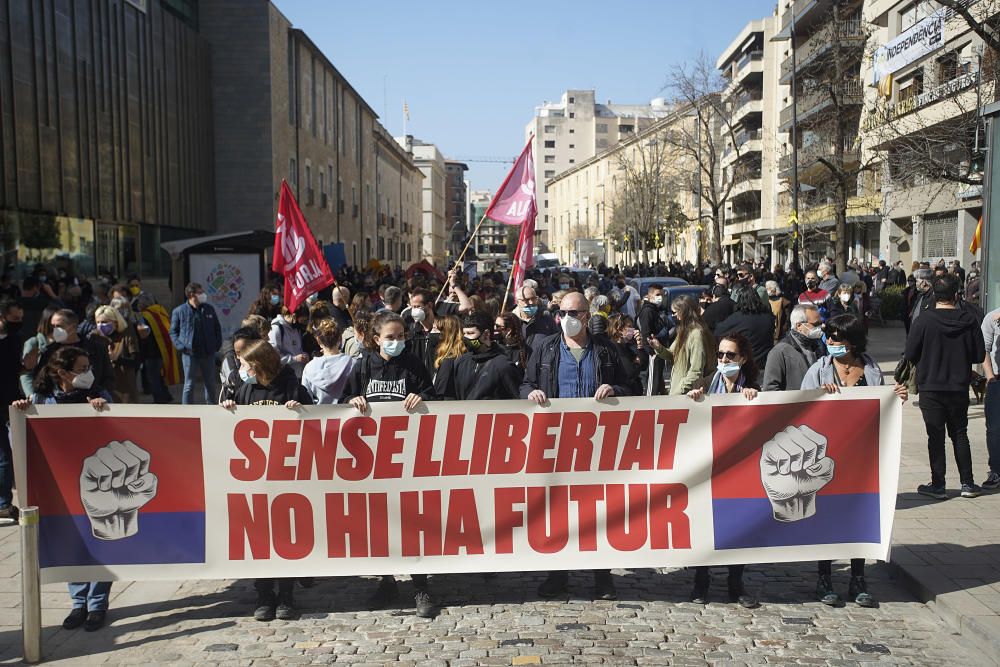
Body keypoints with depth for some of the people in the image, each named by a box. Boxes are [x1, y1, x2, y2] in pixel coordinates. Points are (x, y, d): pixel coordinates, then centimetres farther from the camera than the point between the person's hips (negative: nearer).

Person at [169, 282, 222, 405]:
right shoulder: (179, 311, -4)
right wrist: (181, 346, -11)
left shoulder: (209, 309, 6)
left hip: (208, 353, 4)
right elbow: (173, 331, 1)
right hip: (189, 354, -4)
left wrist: (217, 345, 4)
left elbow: (217, 328, 14)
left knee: (211, 384, 12)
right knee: (189, 385, 2)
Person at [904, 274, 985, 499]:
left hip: (930, 388, -2)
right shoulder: (969, 320, -6)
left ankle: (938, 485, 7)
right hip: (959, 388, 3)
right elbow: (979, 355, -1)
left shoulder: (924, 320, -14)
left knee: (936, 436, 4)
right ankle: (967, 483, 19)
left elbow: (910, 355, -10)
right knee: (960, 434, 16)